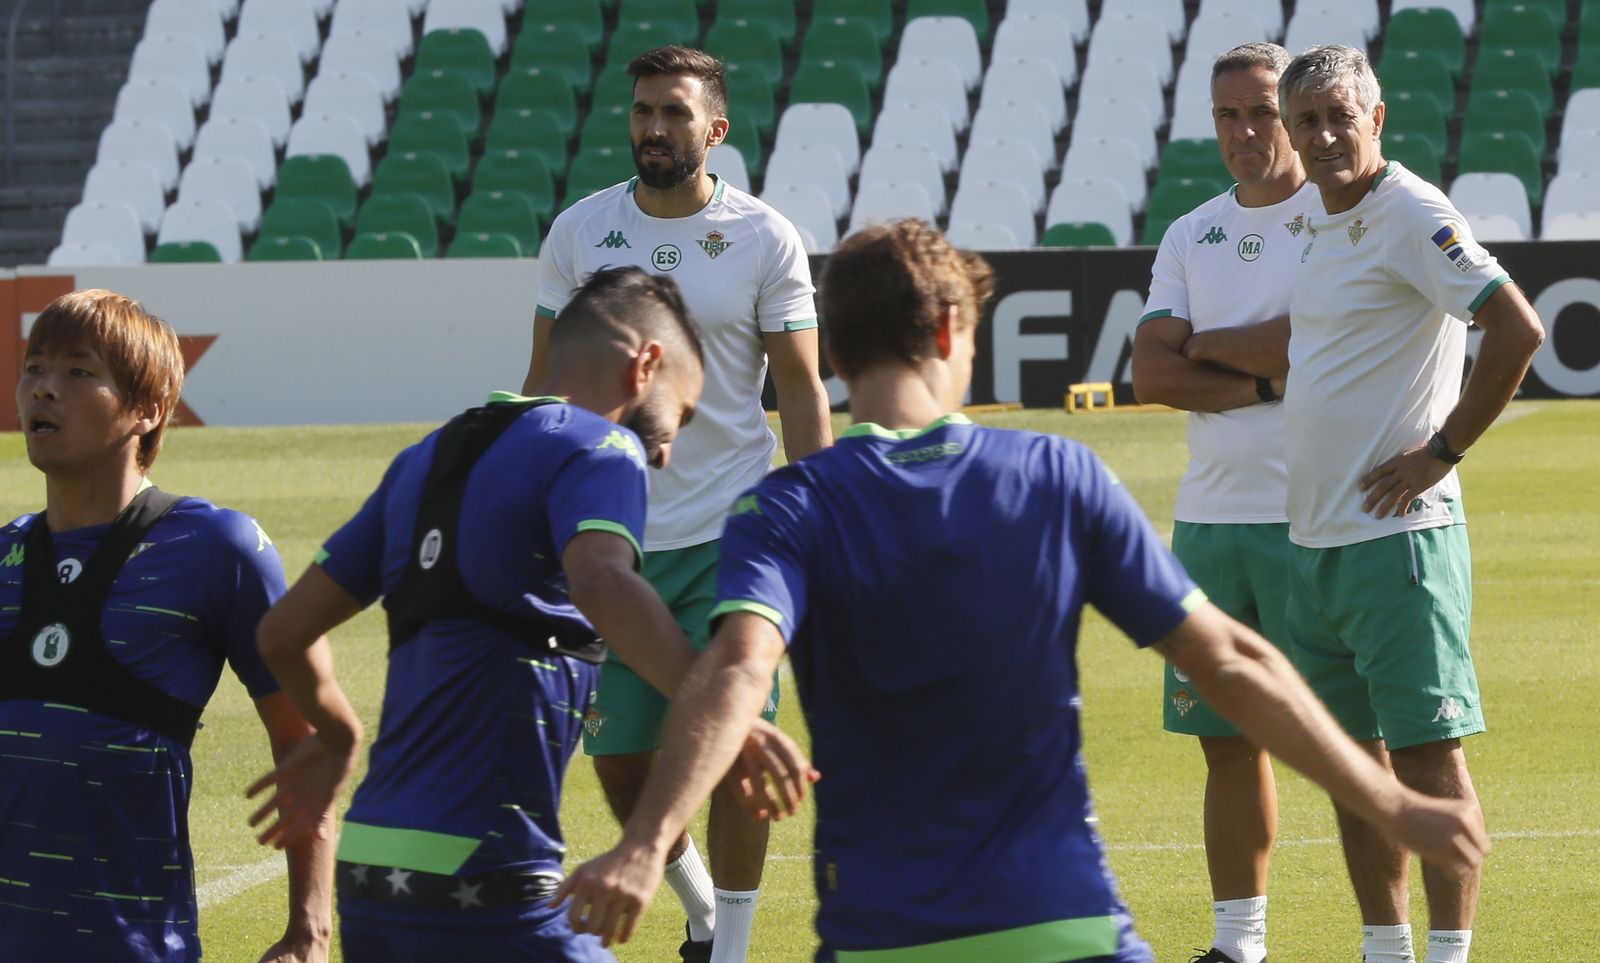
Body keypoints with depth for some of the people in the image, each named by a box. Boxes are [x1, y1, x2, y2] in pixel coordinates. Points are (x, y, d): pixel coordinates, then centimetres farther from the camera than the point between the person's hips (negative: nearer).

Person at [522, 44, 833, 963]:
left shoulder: (767, 239, -3)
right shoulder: (580, 231, 4)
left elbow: (802, 390, -1)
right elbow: (546, 382, 9)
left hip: (731, 533, -3)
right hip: (609, 538, 3)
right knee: (622, 765, 4)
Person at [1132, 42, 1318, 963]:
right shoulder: (1190, 237, 14)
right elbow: (1154, 375, 5)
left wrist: (1205, 347, -3)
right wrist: (1266, 379, -10)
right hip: (1208, 515, 6)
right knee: (1228, 738, 9)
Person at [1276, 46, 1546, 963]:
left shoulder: (1412, 216, -12)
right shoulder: (1321, 223, 14)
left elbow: (1518, 331, -21)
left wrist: (1443, 449, -16)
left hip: (1397, 534, -9)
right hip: (1314, 538, 9)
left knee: (1427, 752, -7)